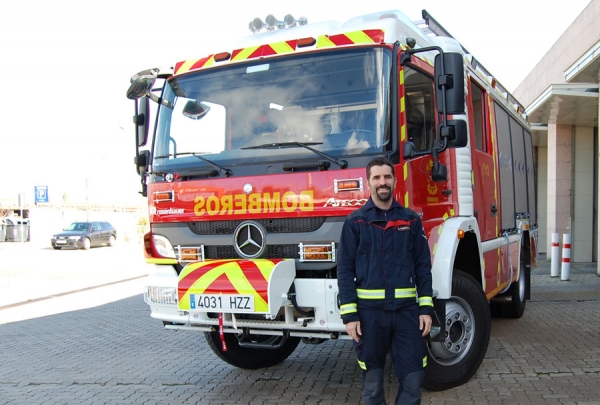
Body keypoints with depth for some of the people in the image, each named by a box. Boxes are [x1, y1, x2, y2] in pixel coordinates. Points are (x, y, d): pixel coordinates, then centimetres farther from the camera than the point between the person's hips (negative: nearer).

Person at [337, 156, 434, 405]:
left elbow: (423, 266, 7)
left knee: (413, 377, 4)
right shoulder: (355, 221, 0)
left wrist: (426, 308, -1)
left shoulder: (411, 220, 7)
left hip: (407, 309, 2)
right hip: (369, 310, -1)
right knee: (372, 381, 9)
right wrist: (349, 314, -8)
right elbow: (345, 270, -2)